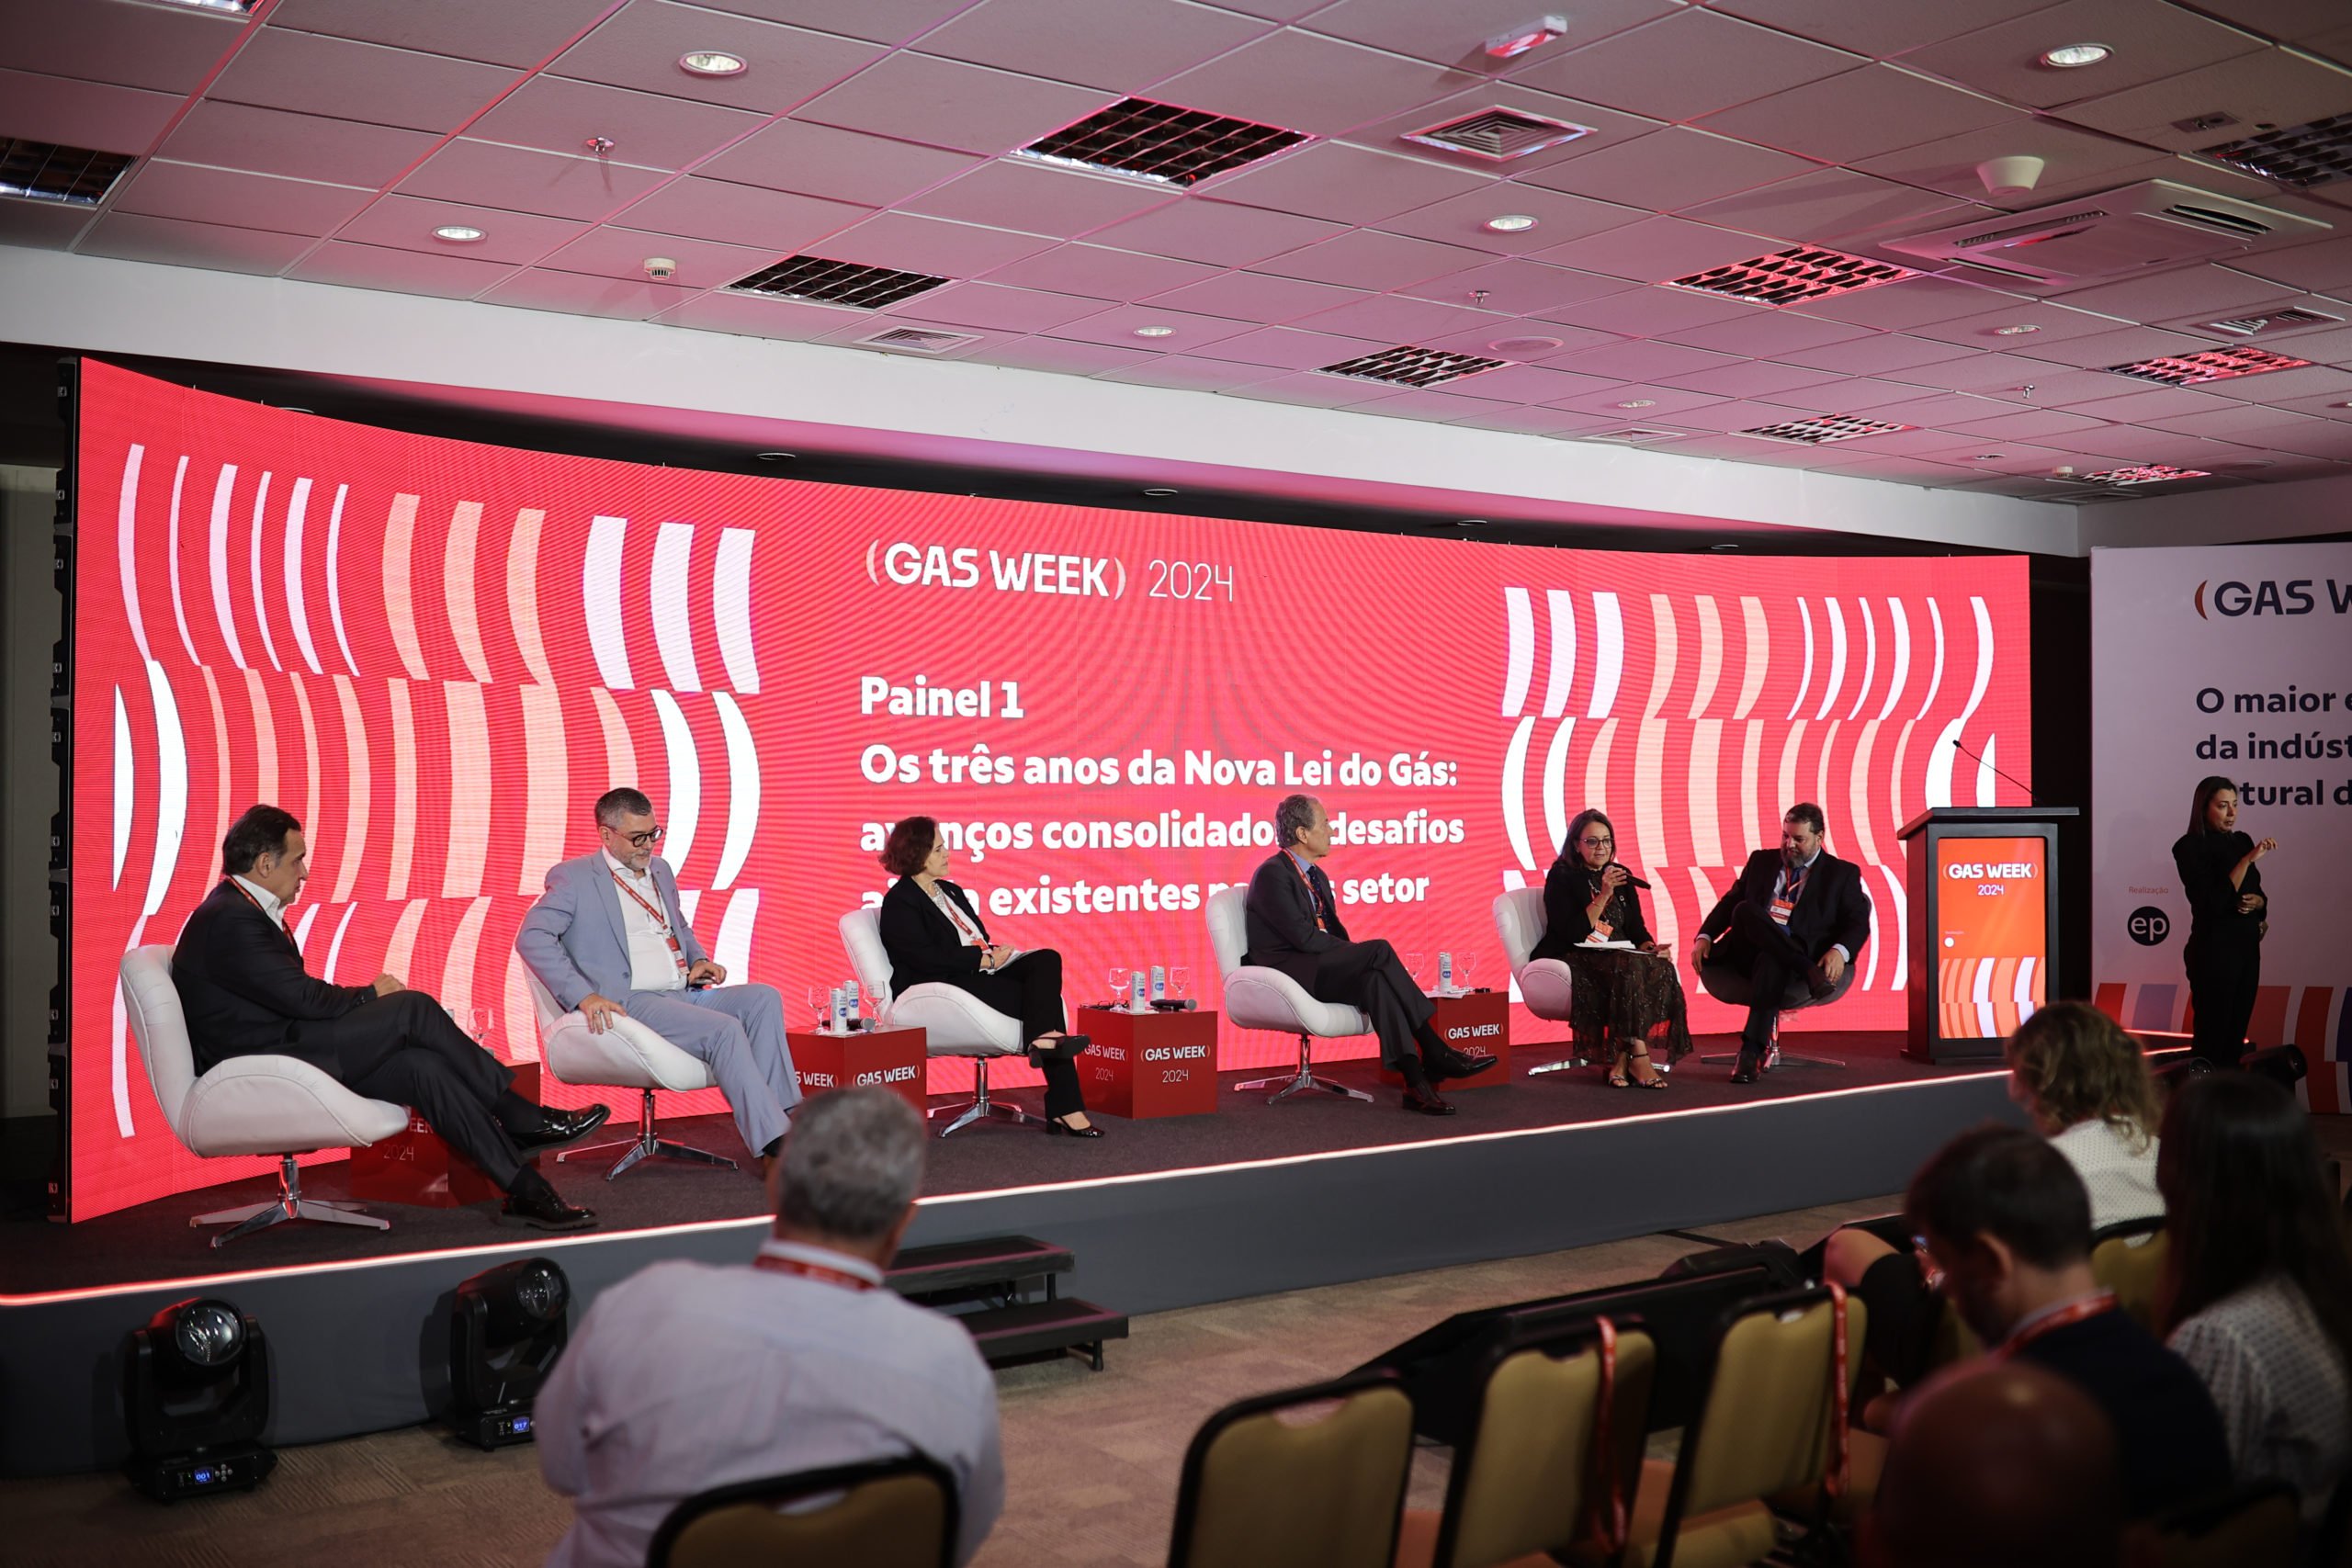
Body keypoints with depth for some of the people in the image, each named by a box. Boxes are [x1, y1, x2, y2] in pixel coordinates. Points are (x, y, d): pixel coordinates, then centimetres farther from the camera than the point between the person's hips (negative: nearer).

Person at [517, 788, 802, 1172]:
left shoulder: (660, 870, 22)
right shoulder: (573, 877, 0)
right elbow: (531, 938, -12)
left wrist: (699, 959, 12)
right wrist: (582, 996, -23)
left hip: (684, 995, 7)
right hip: (630, 1003, -7)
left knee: (764, 998, -17)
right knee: (724, 1029, -29)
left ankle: (782, 1111, -25)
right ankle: (775, 1143, -29)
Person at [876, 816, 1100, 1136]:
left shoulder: (950, 891, 21)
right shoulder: (899, 904, -6)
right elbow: (929, 960, -18)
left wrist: (993, 952, -4)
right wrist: (987, 959, -15)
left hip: (979, 973, 8)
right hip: (943, 987, -8)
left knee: (1046, 960, -20)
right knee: (1043, 994, -23)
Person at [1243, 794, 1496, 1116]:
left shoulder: (1317, 875, 18)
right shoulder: (1272, 874, -11)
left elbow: (1335, 932, 18)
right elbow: (1303, 936, -20)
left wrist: (1357, 960, -4)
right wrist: (1363, 956, -15)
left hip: (1321, 970, 8)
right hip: (1287, 971, -8)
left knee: (1373, 980, -26)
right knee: (1379, 949, -26)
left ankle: (1414, 1079, -34)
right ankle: (1434, 1051, -24)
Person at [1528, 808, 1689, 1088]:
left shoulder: (1621, 876, 17)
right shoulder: (1562, 877, -3)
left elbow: (1636, 928, 17)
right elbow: (1573, 933, -13)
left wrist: (1651, 947, -6)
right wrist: (1603, 895, -18)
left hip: (1617, 957, 6)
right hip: (1573, 960, -6)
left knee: (1660, 968, -26)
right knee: (1629, 967, -36)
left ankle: (1622, 1057, -27)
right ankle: (1638, 1056, -34)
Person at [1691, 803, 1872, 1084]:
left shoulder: (1842, 873, 13)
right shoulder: (1761, 861, 22)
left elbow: (1858, 923, 3)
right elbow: (1729, 902, 18)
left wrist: (1840, 951, -19)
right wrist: (1704, 936, 0)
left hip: (1798, 954, -3)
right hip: (1749, 953, 3)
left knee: (1771, 962, -40)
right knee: (1745, 910, -31)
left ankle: (1751, 1053, -43)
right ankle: (1810, 973, -36)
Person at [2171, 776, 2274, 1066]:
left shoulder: (2242, 841, 10)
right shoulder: (2189, 846, -10)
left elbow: (2257, 893, 20)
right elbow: (2214, 901, -20)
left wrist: (2257, 901, -4)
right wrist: (2248, 859, -23)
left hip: (2248, 946, 7)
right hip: (2214, 949, -6)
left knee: (2237, 1034, 9)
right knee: (2211, 1038, -4)